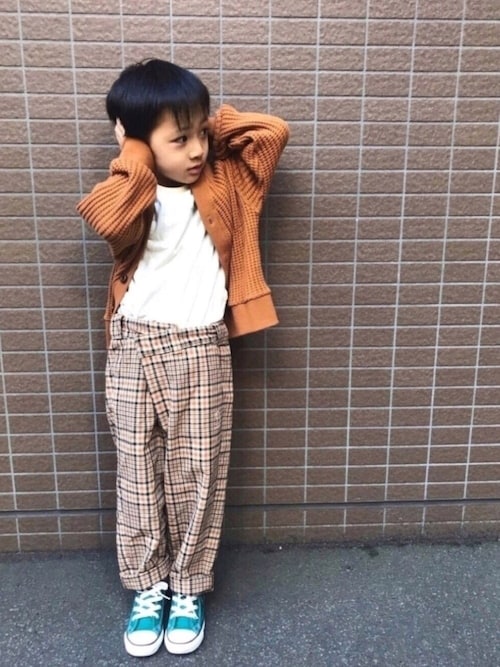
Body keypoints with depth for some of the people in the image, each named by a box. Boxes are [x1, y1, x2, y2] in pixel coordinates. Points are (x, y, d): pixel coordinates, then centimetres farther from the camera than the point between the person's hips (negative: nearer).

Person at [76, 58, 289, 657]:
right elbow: (105, 219, -26)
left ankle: (188, 588, 33)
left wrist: (214, 126, -1)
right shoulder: (132, 198, -4)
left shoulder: (224, 184, 3)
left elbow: (273, 132, -1)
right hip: (134, 350, 0)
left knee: (195, 477, 11)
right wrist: (136, 158, -14)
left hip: (201, 353, 1)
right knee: (137, 475, 12)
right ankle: (147, 587, 34)